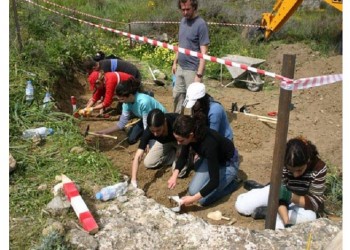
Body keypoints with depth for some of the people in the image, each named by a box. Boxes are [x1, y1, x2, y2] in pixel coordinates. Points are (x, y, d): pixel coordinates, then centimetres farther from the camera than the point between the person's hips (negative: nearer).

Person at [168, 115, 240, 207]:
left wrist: (193, 199, -31)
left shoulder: (209, 144, -41)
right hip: (211, 158, 7)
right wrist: (174, 175, -18)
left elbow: (214, 181, -35)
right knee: (193, 191, -4)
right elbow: (183, 156, -3)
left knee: (203, 199, -12)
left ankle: (231, 181, 7)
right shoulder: (189, 135, -22)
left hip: (228, 163, -6)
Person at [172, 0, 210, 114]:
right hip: (180, 67, 8)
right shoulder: (182, 21, 7)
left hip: (192, 69, -7)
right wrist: (175, 62, 16)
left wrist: (199, 74, -22)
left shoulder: (201, 24, -16)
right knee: (177, 95, 17)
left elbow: (204, 52, -18)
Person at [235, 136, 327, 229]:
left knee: (310, 217, -39)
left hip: (302, 202, 0)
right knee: (241, 206, -17)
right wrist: (286, 222, -41)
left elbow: (316, 203, -27)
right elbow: (280, 195, -27)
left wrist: (291, 196, -42)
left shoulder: (319, 168, -30)